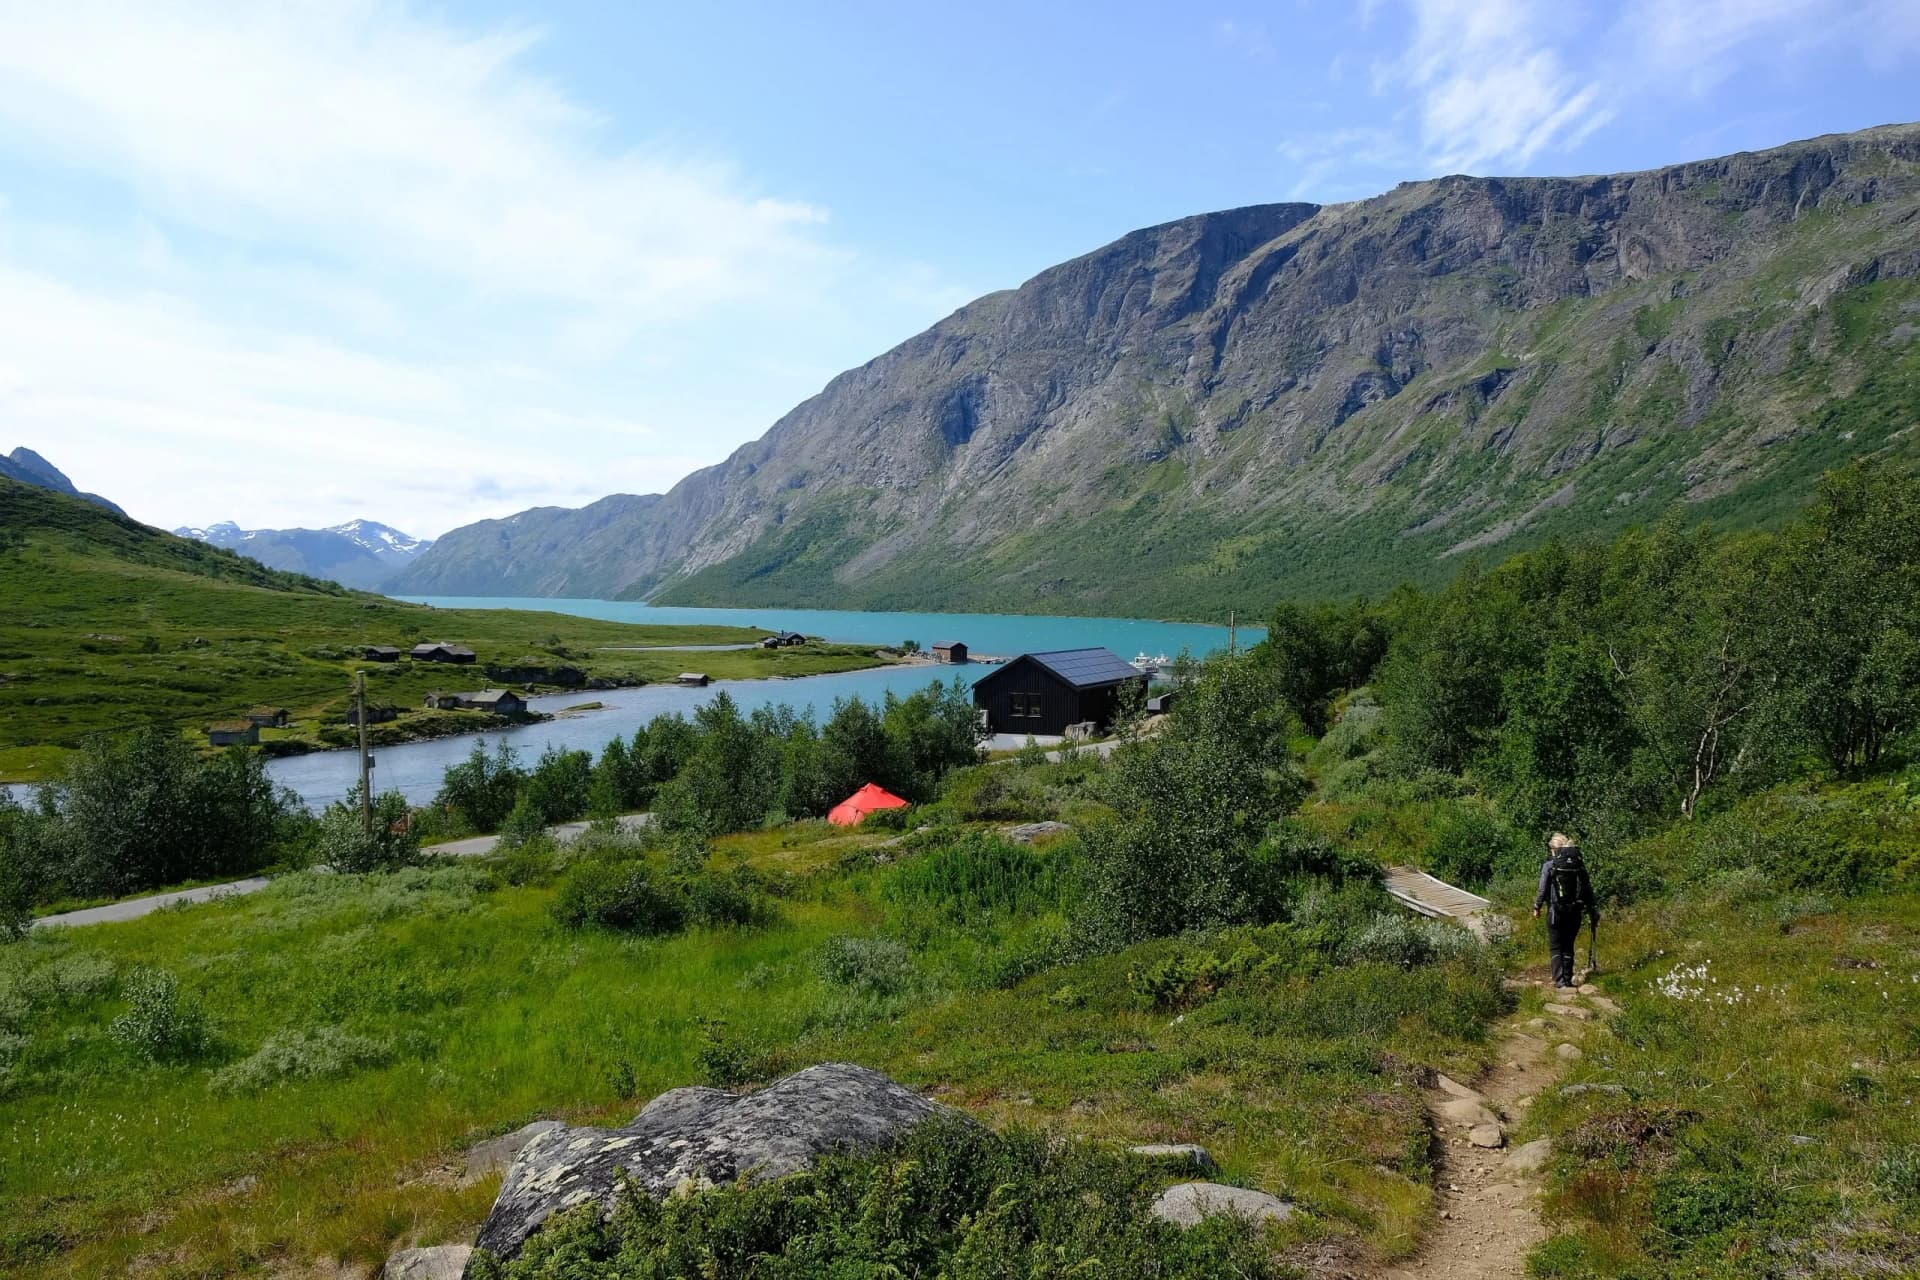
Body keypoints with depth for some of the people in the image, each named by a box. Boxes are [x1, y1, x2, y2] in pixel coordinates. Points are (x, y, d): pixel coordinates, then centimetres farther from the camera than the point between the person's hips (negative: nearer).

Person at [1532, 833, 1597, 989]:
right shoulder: (1579, 865, 2)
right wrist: (1592, 910, 11)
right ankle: (1568, 979, 13)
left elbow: (1543, 890, -7)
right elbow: (1587, 888, 4)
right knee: (1569, 946, 13)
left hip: (1556, 911, -3)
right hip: (1574, 911, 3)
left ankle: (1559, 979, -5)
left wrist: (1537, 907, 5)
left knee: (1556, 947, 4)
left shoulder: (1549, 866, -8)